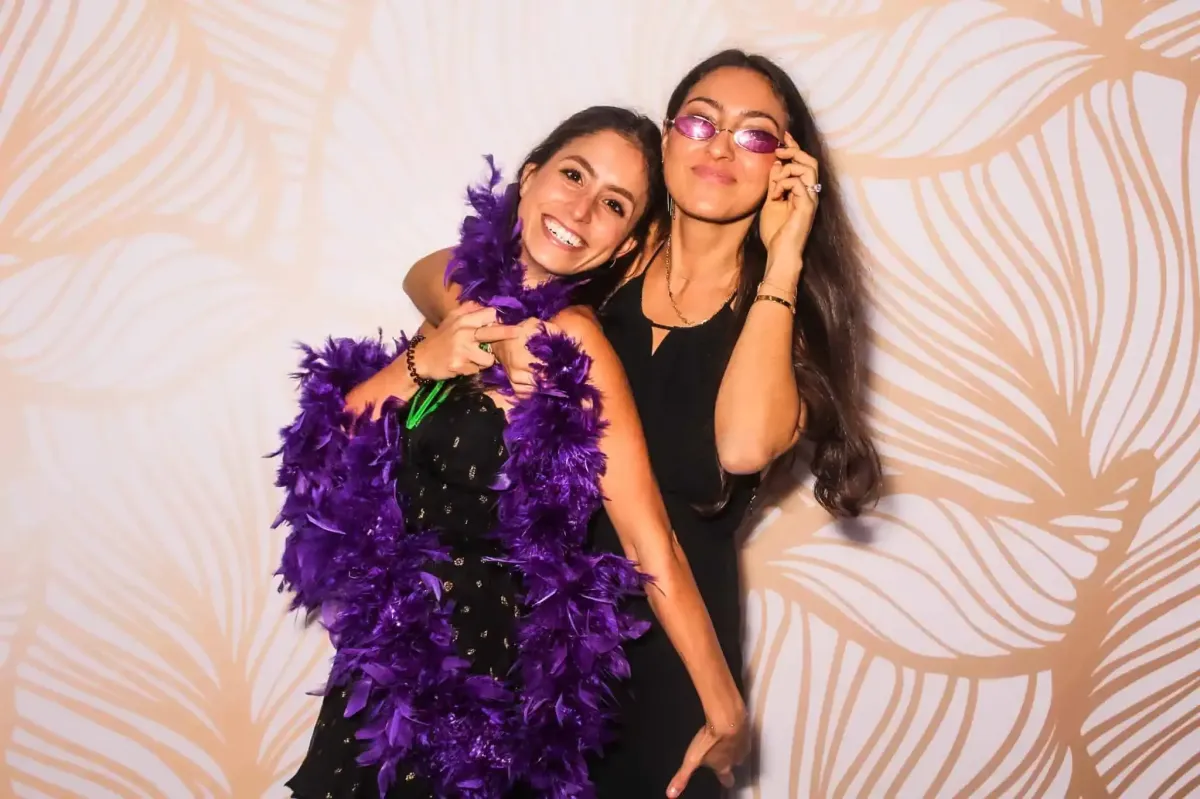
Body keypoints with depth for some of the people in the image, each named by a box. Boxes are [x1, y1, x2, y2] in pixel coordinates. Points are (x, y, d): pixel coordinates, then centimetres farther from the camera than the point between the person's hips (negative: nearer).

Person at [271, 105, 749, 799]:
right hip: (390, 649, 7)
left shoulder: (571, 340, -20)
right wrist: (419, 363, -16)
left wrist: (726, 713, -22)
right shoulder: (470, 287, 0)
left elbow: (652, 548, -22)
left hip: (484, 669, -7)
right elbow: (332, 439, 1)